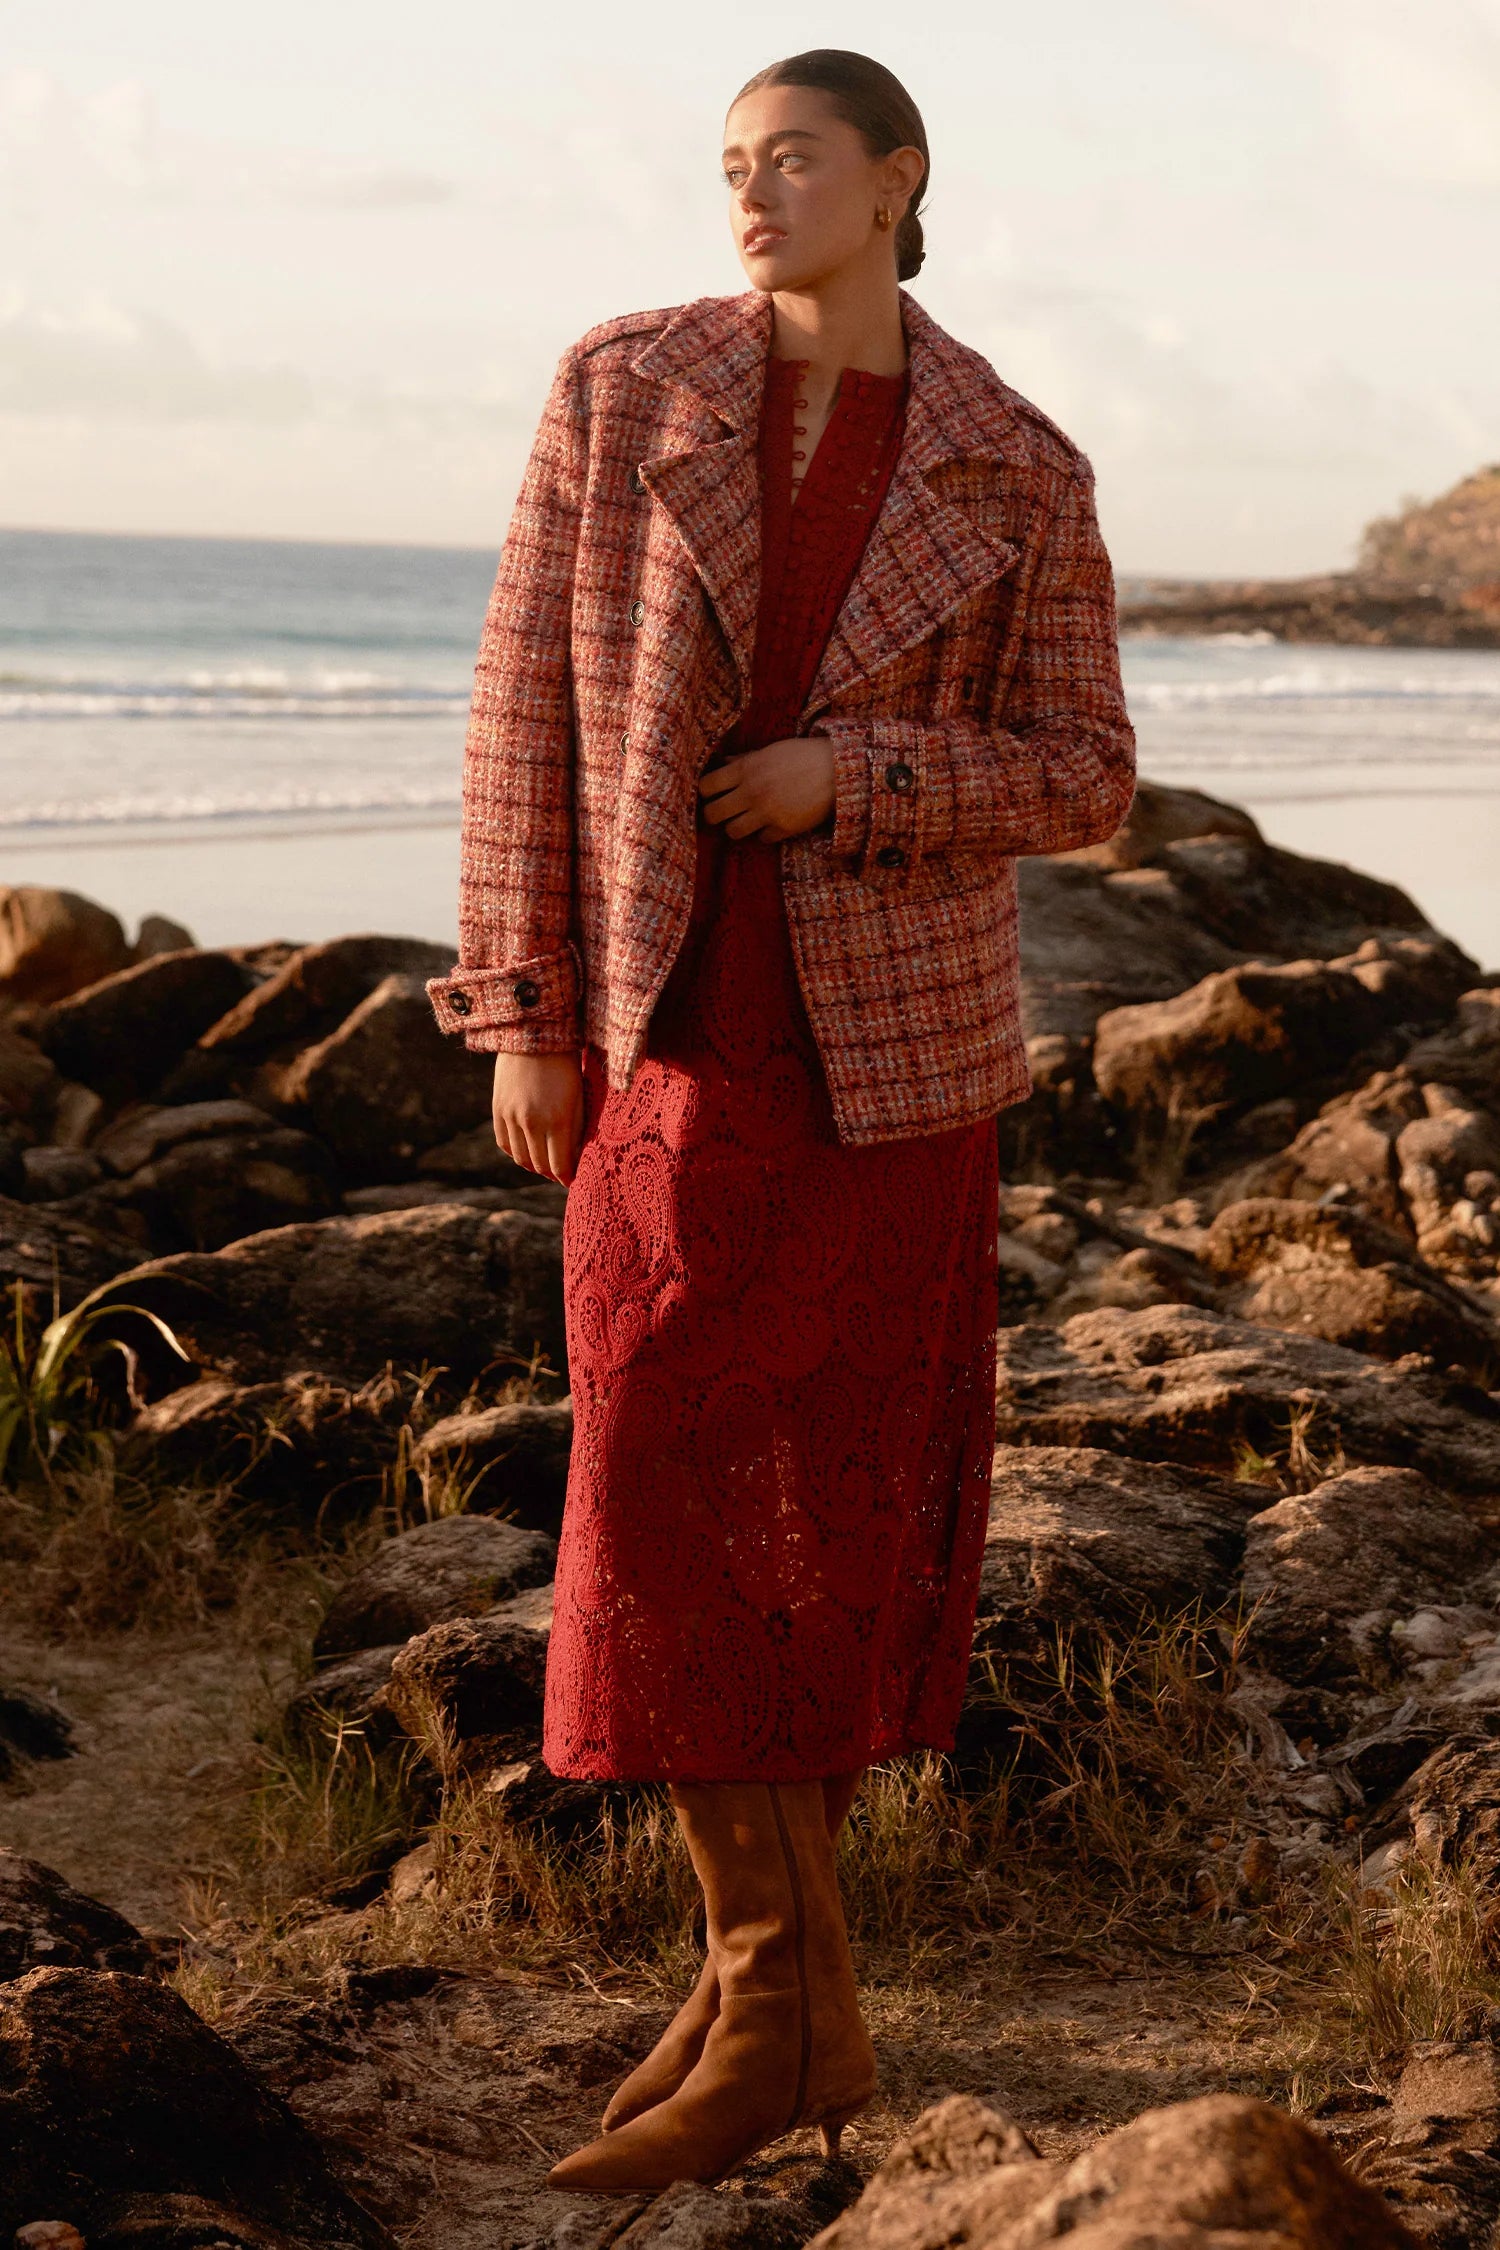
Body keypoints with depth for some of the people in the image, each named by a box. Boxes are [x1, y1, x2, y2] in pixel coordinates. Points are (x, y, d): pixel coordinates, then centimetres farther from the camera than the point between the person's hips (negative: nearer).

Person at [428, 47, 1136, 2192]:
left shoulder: (1020, 473, -1)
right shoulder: (623, 390, 1)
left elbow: (1085, 782, 2)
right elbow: (530, 703, 1)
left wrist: (856, 774, -15)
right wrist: (523, 1012, -3)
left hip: (894, 1037, -1)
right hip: (674, 1028, 1)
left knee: (846, 1504, 2)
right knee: (658, 1502, -3)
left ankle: (772, 1988, 14)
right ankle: (787, 2007, 8)